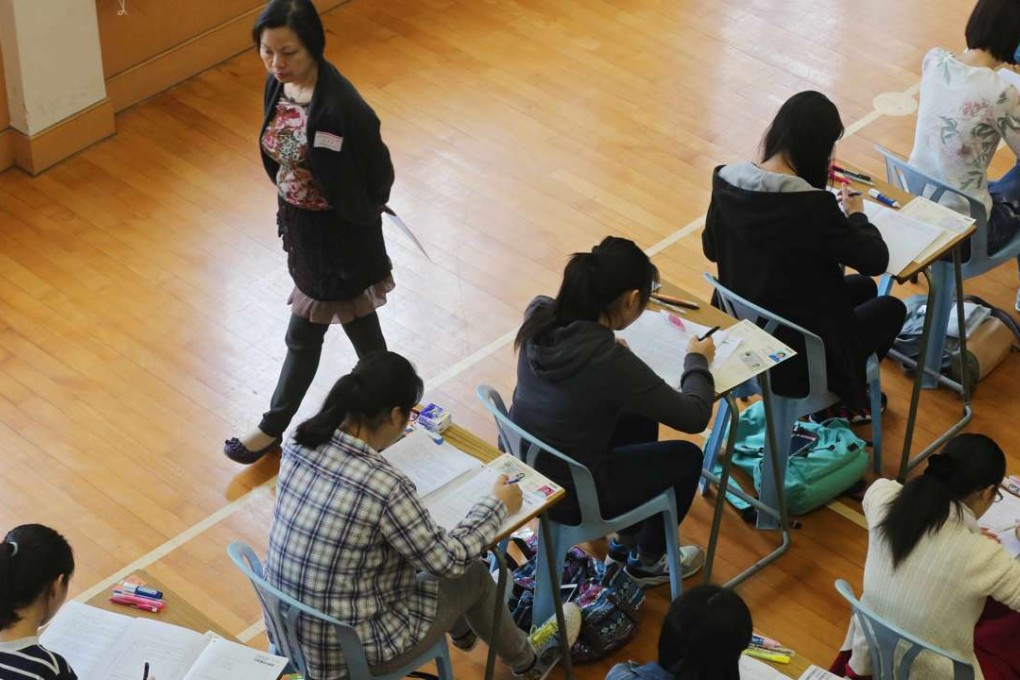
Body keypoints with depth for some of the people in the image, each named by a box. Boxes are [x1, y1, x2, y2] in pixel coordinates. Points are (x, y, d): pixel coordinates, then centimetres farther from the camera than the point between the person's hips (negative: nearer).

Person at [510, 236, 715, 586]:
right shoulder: (610, 361, -32)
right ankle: (647, 561, 36)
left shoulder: (538, 315, -12)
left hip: (520, 466, 7)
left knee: (640, 420, 26)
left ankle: (626, 540, 42)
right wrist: (697, 361, -3)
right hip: (567, 496, -7)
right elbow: (694, 416, -19)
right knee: (687, 457, 14)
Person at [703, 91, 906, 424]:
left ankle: (837, 397, 39)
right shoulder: (811, 205, -30)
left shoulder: (727, 180, -10)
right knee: (891, 308, 23)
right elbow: (876, 260, -17)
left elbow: (711, 248, 8)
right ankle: (842, 402, 38)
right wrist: (856, 215, 2)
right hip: (797, 357, -7)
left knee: (862, 287, 29)